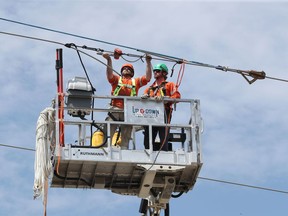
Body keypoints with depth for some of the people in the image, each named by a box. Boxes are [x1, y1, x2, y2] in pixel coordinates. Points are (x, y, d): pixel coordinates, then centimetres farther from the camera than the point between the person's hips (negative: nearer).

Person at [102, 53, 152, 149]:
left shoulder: (136, 82, 24)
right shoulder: (116, 79, 21)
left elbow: (148, 77, 13)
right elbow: (109, 74, 2)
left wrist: (148, 62, 7)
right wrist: (109, 60, -9)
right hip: (115, 109, -1)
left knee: (126, 137, 0)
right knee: (107, 133, -12)